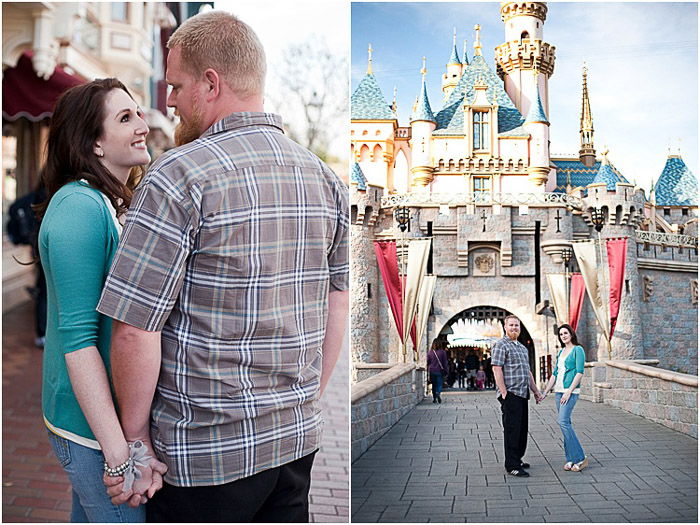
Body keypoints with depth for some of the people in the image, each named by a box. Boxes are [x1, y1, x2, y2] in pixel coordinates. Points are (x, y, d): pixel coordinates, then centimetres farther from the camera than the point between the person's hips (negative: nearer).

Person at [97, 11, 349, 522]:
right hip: (298, 439, 6)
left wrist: (134, 438, -5)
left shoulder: (179, 176, -16)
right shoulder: (326, 178, 4)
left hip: (206, 452, -6)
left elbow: (135, 329, -17)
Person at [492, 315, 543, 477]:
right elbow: (497, 370, -14)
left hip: (523, 395, 9)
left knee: (522, 429, 13)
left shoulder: (522, 348, 21)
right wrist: (504, 393, -19)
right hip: (510, 395, -9)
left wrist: (535, 391, 22)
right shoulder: (501, 345, -7)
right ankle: (512, 466, -2)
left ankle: (517, 459, 25)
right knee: (512, 430, -6)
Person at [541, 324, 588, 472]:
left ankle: (580, 458, -11)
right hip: (558, 390, 8)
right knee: (565, 423, 6)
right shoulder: (561, 352, 18)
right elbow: (555, 374, 20)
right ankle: (570, 459, 9)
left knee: (563, 422, -17)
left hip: (571, 390, -8)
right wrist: (545, 392, 14)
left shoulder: (578, 350, -5)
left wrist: (569, 392, -18)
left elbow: (580, 373, -12)